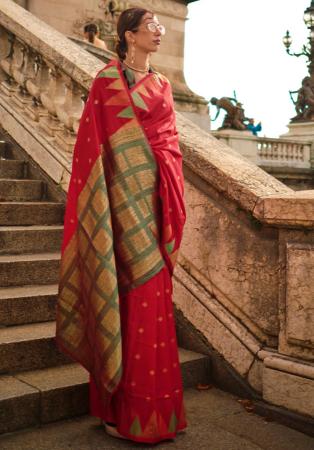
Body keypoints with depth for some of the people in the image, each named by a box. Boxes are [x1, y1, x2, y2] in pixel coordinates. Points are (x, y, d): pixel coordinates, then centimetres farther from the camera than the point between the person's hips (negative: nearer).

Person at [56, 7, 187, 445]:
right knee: (129, 296, -5)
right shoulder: (107, 80, 1)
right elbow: (95, 142, -5)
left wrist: (170, 198, 9)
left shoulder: (161, 84, 18)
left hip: (155, 197, 6)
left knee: (153, 292, 6)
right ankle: (126, 409, 7)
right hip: (123, 197, -5)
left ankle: (153, 403, 16)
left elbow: (170, 141, 17)